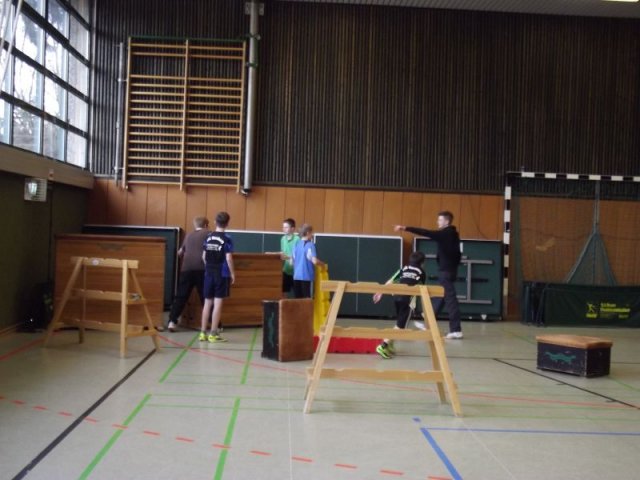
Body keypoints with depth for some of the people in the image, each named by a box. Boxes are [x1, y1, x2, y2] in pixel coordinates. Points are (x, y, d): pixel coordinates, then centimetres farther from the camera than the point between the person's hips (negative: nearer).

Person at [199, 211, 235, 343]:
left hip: (209, 273, 5)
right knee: (218, 303, -2)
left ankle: (203, 332, 13)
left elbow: (204, 257, 10)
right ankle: (213, 334, -2)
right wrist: (232, 273, -2)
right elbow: (228, 258, -13)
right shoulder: (226, 239, -10)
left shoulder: (208, 237, 6)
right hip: (222, 274, -5)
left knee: (207, 302, 11)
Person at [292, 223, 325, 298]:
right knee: (306, 299, -1)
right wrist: (323, 264, 0)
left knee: (298, 299, 10)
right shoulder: (310, 245, -10)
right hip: (307, 276, -5)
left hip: (296, 276, 5)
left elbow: (292, 261, 11)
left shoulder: (296, 244, 7)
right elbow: (314, 261, -19)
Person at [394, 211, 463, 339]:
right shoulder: (453, 234, 13)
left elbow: (425, 232, -23)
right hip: (450, 269, 10)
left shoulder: (444, 233, -15)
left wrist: (405, 228, -26)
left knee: (450, 299, -7)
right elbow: (457, 253, 16)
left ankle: (456, 330, -6)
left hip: (445, 270, -10)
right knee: (439, 298, 15)